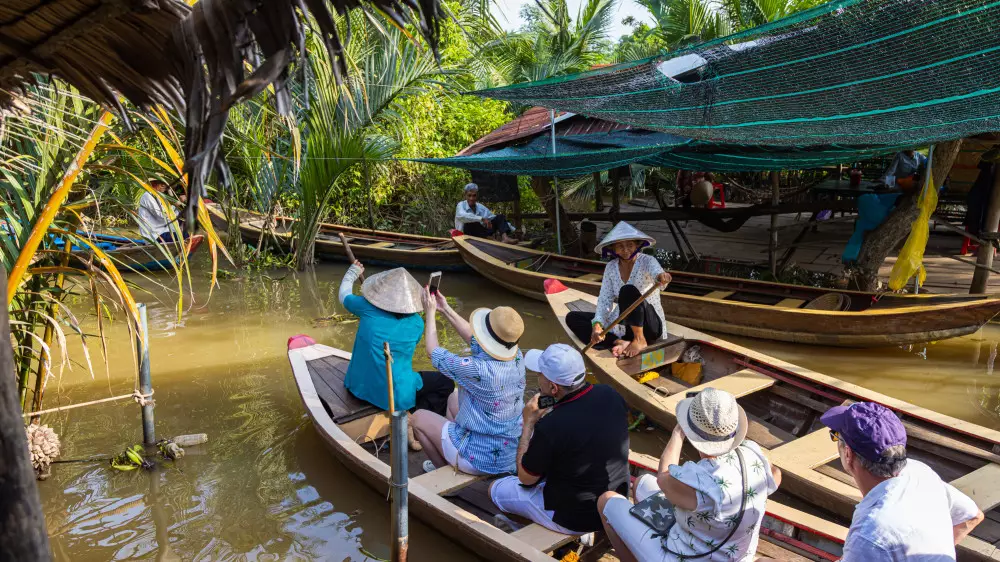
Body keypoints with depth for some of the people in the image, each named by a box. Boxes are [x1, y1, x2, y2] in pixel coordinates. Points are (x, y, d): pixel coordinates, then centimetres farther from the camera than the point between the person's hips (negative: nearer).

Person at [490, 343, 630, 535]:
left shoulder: (550, 427, -32)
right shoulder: (610, 395, -14)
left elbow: (525, 477, -12)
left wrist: (529, 422, -8)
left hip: (575, 520, -6)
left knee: (496, 489, 13)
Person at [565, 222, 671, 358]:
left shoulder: (646, 261, -11)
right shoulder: (611, 267, 2)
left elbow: (656, 271, -35)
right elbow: (604, 300, -6)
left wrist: (661, 276, -61)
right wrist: (597, 324, -25)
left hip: (648, 324, -6)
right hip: (621, 326, 6)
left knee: (628, 290, -32)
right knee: (572, 318, -8)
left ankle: (639, 340, -22)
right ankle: (619, 342, -25)